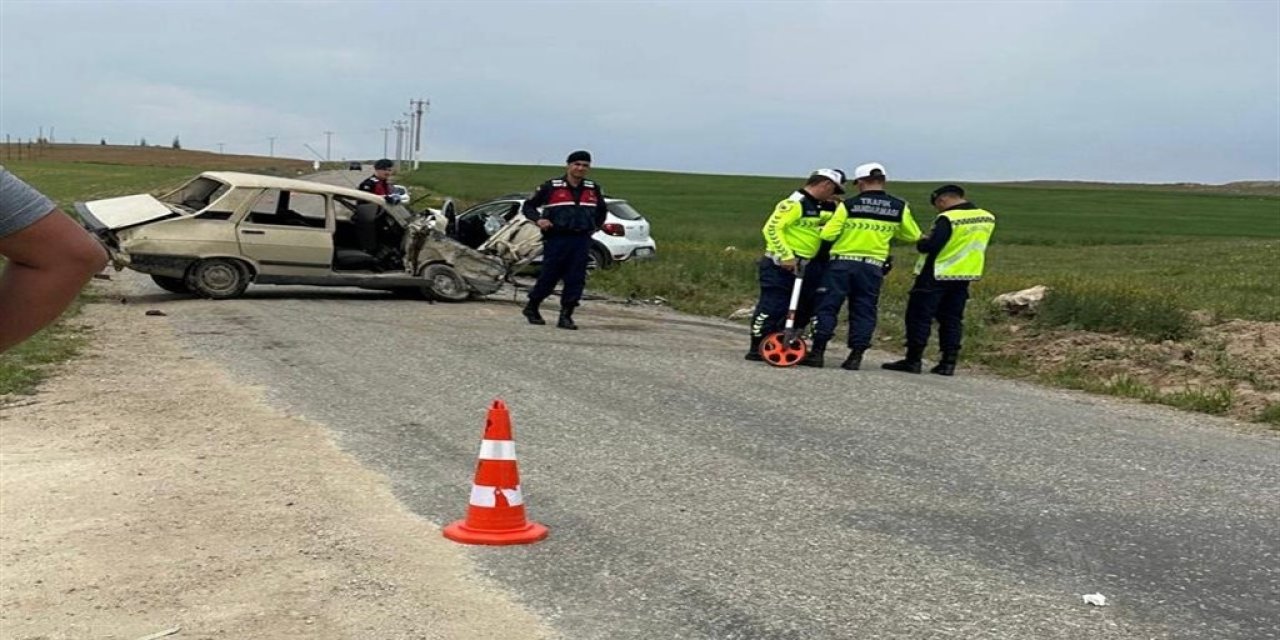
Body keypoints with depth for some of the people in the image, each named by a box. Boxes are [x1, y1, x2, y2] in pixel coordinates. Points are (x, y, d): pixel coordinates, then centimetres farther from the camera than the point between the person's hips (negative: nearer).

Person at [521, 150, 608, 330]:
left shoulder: (594, 190, 11)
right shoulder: (551, 187, -1)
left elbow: (602, 211, 28)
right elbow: (529, 206, 5)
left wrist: (595, 226, 17)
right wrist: (538, 219, -11)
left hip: (582, 240, 3)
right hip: (556, 239, -3)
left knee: (576, 280, -2)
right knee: (549, 277, 2)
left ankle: (566, 316, 5)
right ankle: (531, 308, 23)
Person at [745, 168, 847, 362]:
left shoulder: (820, 207, 15)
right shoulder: (794, 203, -15)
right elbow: (771, 229, -21)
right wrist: (786, 256, -23)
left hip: (806, 266, 10)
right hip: (781, 266, -10)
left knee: (803, 309, 14)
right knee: (772, 308, -6)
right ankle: (757, 348, 3)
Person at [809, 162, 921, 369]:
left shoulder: (849, 204, -5)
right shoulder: (899, 207, 2)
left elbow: (828, 234, -7)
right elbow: (913, 236, 12)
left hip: (842, 263, -2)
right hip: (873, 267, 2)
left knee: (827, 308, 3)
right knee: (864, 312, 10)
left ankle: (817, 352, 0)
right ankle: (856, 356, 7)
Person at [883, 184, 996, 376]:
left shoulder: (948, 218, -19)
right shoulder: (987, 218, 6)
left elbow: (931, 246, -25)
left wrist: (921, 242, -3)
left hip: (936, 276, -7)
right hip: (964, 276, 7)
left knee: (919, 317, 1)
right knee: (952, 319, 12)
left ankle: (913, 360, 2)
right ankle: (948, 363, 10)